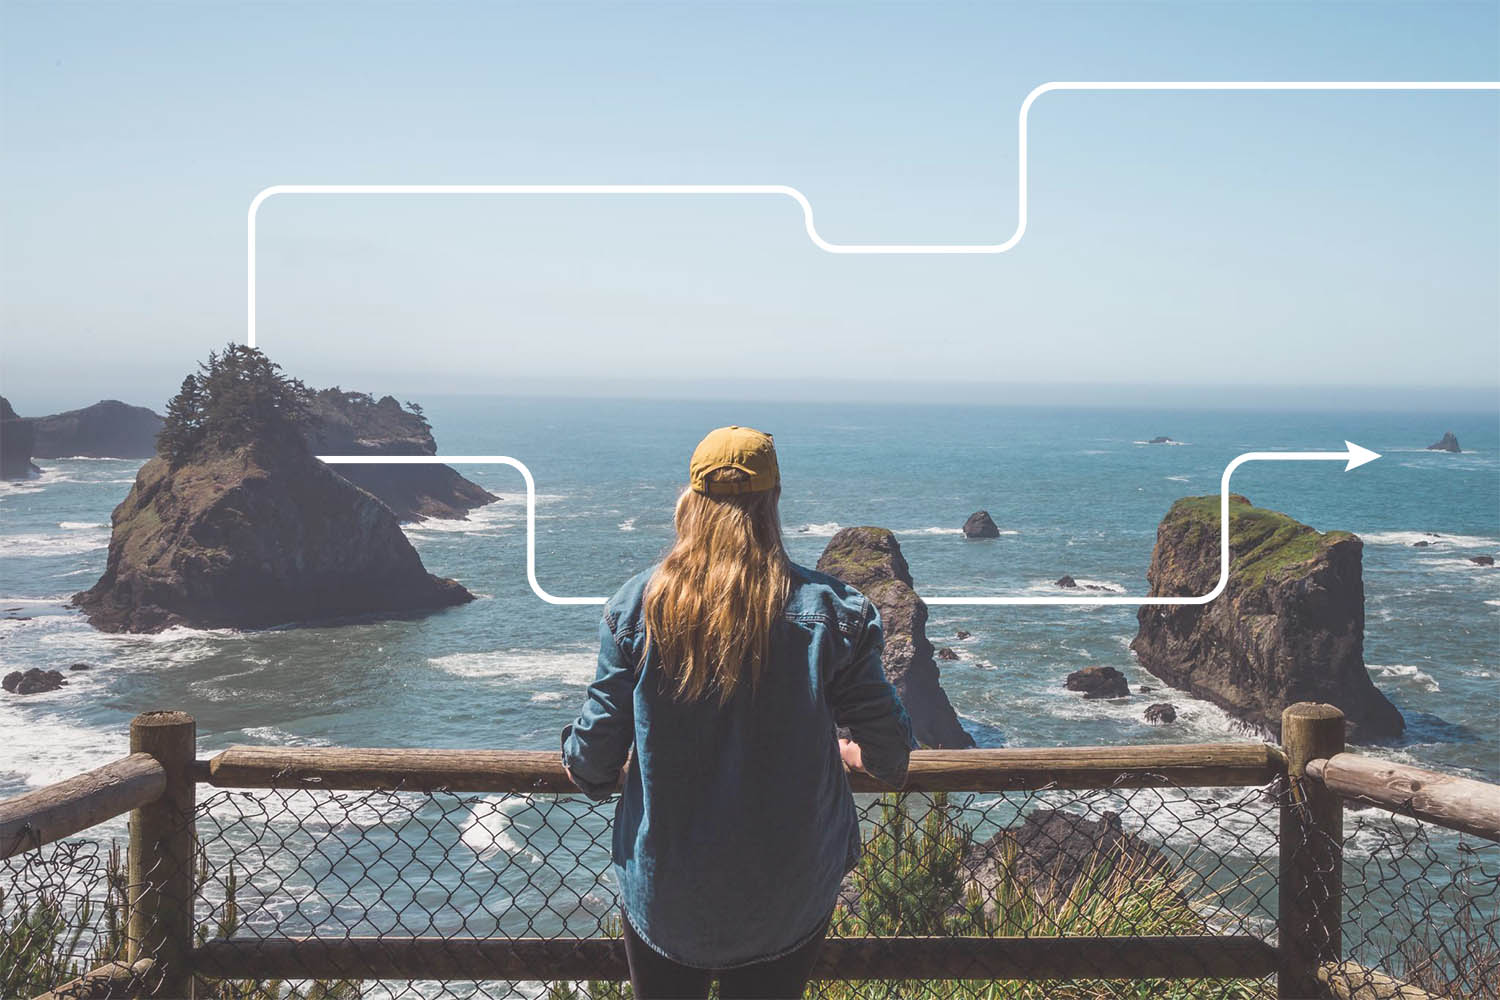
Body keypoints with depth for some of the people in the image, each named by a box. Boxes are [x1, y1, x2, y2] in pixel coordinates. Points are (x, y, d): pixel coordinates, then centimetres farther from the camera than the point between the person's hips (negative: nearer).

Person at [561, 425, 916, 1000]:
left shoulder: (637, 605, -11)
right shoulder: (831, 612, -13)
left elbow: (597, 751, -6)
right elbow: (890, 747, -4)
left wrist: (583, 766, 18)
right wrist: (855, 753, 20)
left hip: (661, 892, 0)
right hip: (788, 898, 0)